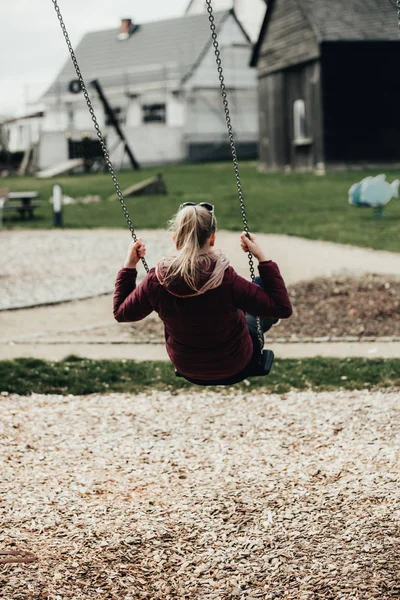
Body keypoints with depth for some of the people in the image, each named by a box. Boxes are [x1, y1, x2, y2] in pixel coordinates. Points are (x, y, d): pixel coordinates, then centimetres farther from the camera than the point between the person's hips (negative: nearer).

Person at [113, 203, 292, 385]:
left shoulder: (156, 282, -25)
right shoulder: (226, 281, -34)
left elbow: (121, 313, -6)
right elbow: (283, 308, -25)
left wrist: (128, 267, -2)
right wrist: (263, 258, -22)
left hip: (187, 370, 3)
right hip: (234, 368, -3)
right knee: (263, 286, 21)